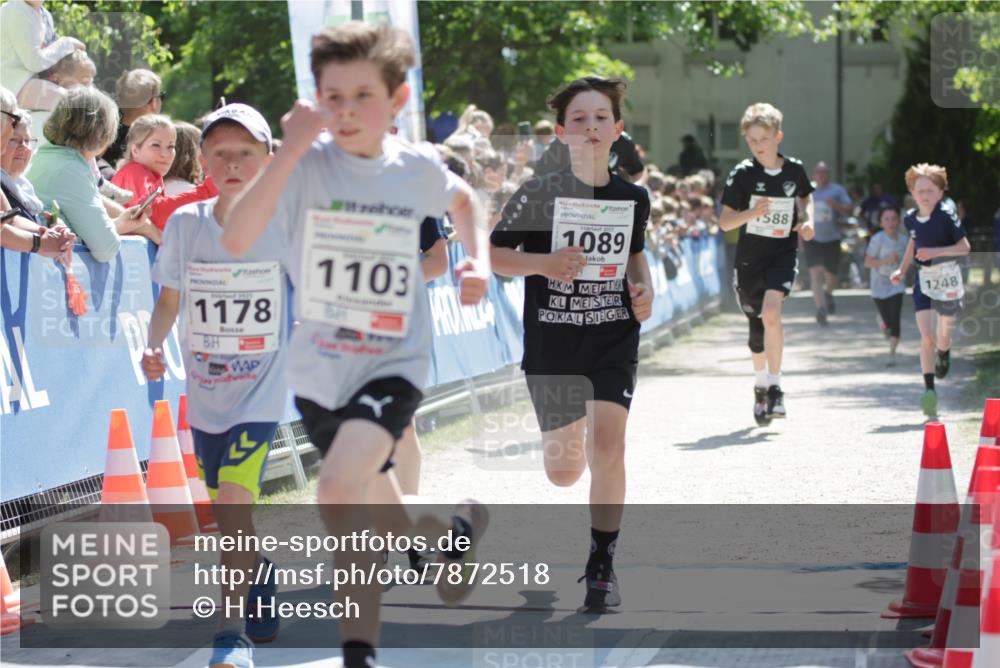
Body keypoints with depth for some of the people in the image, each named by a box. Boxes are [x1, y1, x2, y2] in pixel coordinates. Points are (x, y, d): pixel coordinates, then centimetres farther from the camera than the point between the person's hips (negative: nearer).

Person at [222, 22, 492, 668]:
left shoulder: (417, 167, -6)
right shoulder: (307, 164, -13)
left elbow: (463, 199, 19)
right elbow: (236, 239, -29)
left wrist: (479, 259, 2)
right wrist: (290, 151, -34)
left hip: (395, 363, -2)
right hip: (317, 368, 2)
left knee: (340, 488, -26)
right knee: (375, 511, 19)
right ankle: (455, 530, 51)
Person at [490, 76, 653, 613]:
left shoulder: (634, 198, 3)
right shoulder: (538, 195, -7)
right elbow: (495, 254, -2)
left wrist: (644, 287, 1)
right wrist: (543, 263, -19)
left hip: (614, 339, 1)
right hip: (552, 342, -1)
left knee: (608, 445, -16)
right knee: (564, 472, 4)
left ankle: (602, 563, -1)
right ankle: (568, 438, 45)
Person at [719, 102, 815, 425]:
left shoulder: (794, 170, -2)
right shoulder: (742, 174, -7)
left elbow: (805, 197, 21)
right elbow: (725, 222, -7)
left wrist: (807, 220, 1)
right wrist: (751, 213, -25)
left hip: (783, 255, -1)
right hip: (749, 259, 1)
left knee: (771, 313, -25)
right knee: (757, 327, 12)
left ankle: (775, 388, -18)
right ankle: (760, 383, 38)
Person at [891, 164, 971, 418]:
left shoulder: (946, 216, -16)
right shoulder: (911, 218, -2)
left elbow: (965, 247, -15)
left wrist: (935, 251, -24)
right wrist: (902, 270, 13)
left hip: (947, 277, -2)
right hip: (923, 279, 2)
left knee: (943, 335, 12)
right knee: (927, 337, -9)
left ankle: (944, 354, 50)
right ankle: (929, 388, -8)